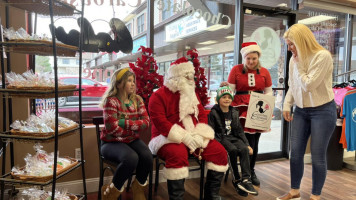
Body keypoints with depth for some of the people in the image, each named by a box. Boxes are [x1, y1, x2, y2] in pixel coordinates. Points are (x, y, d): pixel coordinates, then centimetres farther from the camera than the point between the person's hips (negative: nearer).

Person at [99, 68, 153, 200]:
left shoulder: (137, 100, 5)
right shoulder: (111, 101, -12)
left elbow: (145, 122, -5)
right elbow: (113, 129, -20)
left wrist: (124, 123, -18)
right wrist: (134, 129, -8)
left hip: (132, 140, 5)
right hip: (111, 142, -5)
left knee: (147, 157, -24)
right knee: (131, 158, -33)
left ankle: (139, 187, 8)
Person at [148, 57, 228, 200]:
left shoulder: (192, 94, 15)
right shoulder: (159, 96, -7)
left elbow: (202, 116, 12)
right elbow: (161, 123, -17)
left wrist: (199, 135, -8)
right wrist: (185, 137, -23)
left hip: (193, 137, 7)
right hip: (168, 139, -6)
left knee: (220, 152, -8)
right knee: (178, 153, -38)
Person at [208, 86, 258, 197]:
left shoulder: (234, 113, 14)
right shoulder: (214, 113, -2)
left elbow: (240, 130, 16)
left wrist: (247, 144, 7)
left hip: (233, 137, 4)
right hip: (221, 138, -4)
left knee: (244, 149, -24)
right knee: (233, 150, -30)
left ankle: (246, 180, -24)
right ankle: (236, 180, -18)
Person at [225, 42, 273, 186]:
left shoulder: (264, 72, 6)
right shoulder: (236, 70, 1)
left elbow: (268, 92, 10)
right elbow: (230, 90, 3)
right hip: (242, 108, -3)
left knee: (255, 141, 9)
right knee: (247, 142, -6)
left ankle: (251, 172, 27)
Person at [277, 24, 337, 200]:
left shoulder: (322, 56, -15)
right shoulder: (295, 59, 3)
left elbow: (308, 85, -20)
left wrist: (298, 65, -13)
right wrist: (287, 105, 4)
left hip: (323, 111, -6)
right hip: (301, 110, 6)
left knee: (317, 156, 2)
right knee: (295, 153, 7)